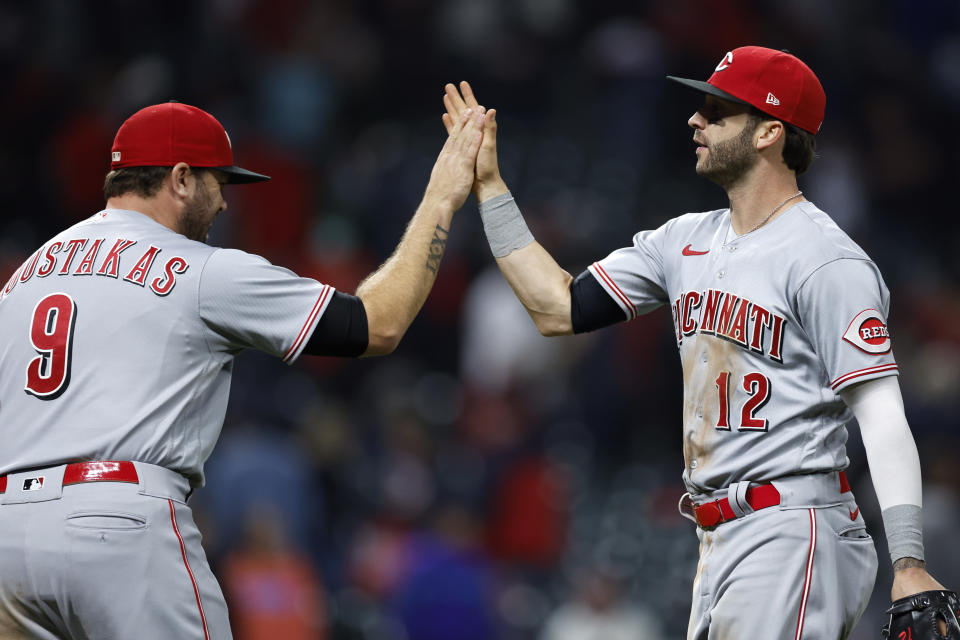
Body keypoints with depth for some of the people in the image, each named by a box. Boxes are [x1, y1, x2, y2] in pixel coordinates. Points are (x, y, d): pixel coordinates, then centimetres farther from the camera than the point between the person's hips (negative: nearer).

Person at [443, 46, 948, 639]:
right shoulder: (688, 241, 14)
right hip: (721, 544, 9)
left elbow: (882, 416, -17)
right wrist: (489, 184, 16)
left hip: (793, 536, -9)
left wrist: (909, 564, -26)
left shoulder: (828, 261, -11)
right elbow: (560, 309, 18)